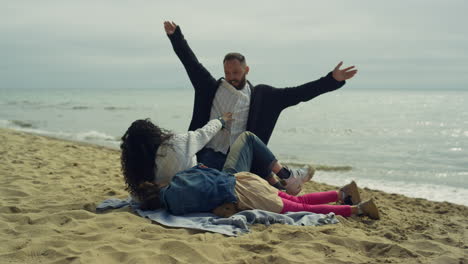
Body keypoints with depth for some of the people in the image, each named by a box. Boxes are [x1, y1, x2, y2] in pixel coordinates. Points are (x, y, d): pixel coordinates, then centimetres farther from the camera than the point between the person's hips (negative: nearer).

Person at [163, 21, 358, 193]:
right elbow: (191, 62, 12)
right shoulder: (212, 89, 8)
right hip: (210, 156, 1)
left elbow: (296, 94, 1)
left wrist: (332, 80, -6)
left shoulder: (261, 95, 5)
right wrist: (175, 35, 9)